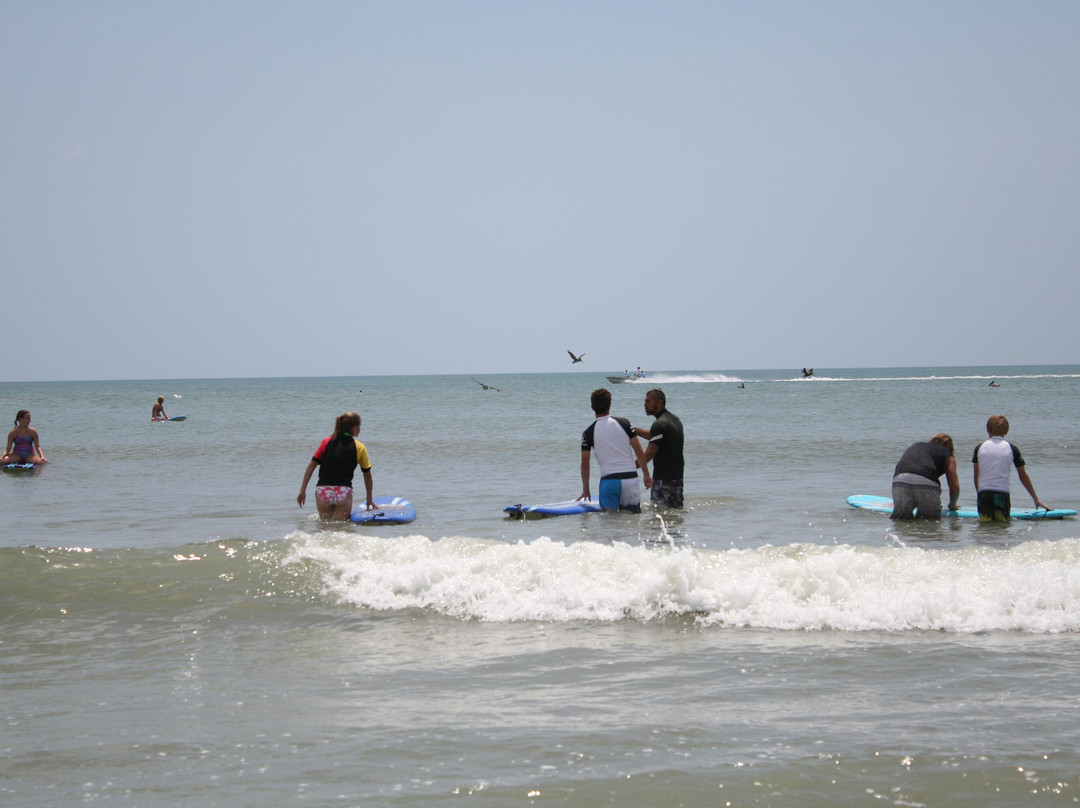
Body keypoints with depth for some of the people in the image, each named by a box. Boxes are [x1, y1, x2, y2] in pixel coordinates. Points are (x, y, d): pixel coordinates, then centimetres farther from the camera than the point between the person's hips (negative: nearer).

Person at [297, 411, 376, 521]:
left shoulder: (327, 442, 12)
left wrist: (302, 491, 10)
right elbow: (367, 475, 14)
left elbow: (311, 466, 7)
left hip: (322, 491, 2)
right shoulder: (359, 448, 8)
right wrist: (369, 500, 25)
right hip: (343, 492, -2)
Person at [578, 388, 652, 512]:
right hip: (630, 478, 2)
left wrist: (585, 490, 13)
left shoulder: (588, 433, 1)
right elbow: (639, 451, 3)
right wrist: (646, 475, 12)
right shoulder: (624, 423, 4)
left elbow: (585, 464, 3)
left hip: (608, 480, -2)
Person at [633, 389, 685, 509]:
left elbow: (649, 454, -20)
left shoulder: (659, 424, -17)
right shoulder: (675, 419, 13)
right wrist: (634, 430, 16)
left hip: (663, 478, -9)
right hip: (678, 476, 9)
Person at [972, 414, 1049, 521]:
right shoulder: (1011, 449, 4)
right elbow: (1023, 477, 11)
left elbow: (976, 476, 11)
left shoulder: (979, 448, 7)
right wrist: (1036, 499, 19)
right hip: (1002, 494, -1)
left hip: (983, 493, 1)